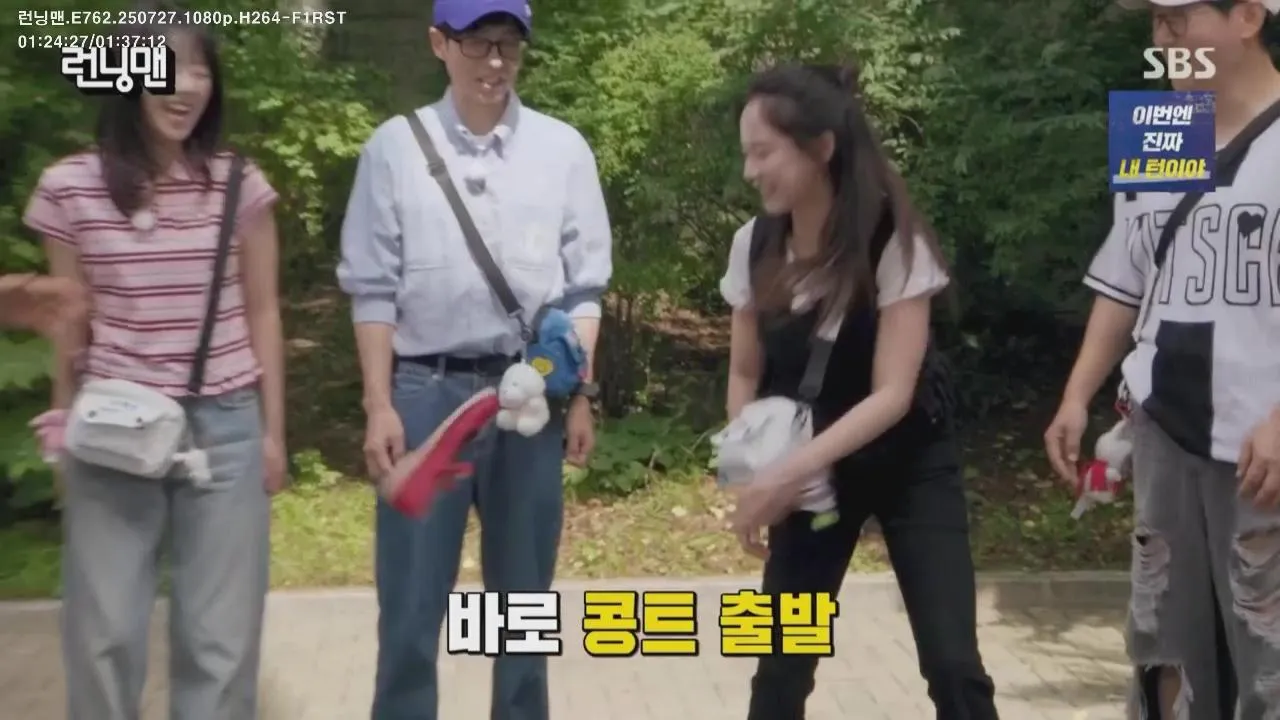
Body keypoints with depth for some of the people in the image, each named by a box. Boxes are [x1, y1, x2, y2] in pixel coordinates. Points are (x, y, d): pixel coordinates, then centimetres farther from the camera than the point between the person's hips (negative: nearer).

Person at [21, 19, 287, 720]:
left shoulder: (240, 185, -1)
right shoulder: (69, 188, -1)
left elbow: (262, 315, 5)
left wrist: (273, 431, 5)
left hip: (224, 429, 0)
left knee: (221, 634, 7)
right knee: (105, 632, 7)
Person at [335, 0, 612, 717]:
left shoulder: (563, 148, 4)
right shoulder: (396, 146, 0)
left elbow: (584, 286, 6)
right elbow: (373, 289, 1)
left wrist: (580, 395, 1)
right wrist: (379, 406, -4)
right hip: (427, 391, -1)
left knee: (523, 596, 13)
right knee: (411, 603, 4)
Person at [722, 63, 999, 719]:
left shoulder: (892, 241, -21)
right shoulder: (755, 245, -8)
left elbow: (892, 393, -24)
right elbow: (746, 374, 3)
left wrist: (790, 470, -33)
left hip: (909, 465, -3)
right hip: (813, 473, 4)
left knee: (952, 664, -9)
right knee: (780, 664, 2)